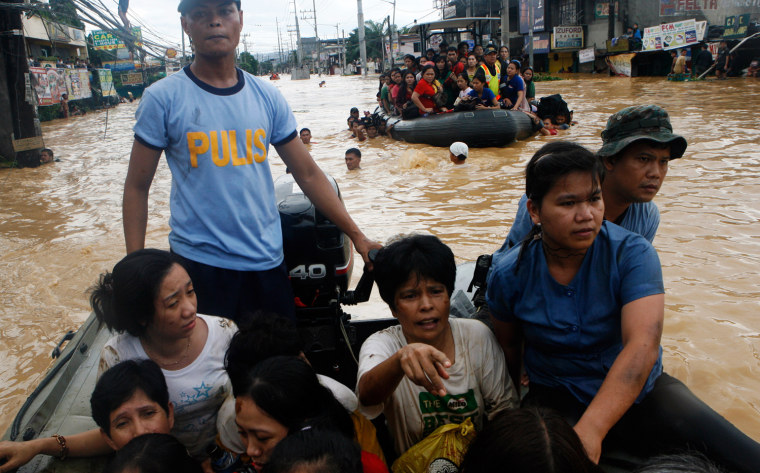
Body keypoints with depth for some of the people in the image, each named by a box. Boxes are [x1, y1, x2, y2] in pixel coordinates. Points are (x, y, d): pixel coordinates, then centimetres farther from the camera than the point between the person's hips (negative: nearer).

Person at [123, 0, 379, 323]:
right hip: (198, 263, -3)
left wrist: (356, 236, 1)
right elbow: (137, 188, -1)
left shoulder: (267, 97, 4)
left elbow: (308, 174, 6)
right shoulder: (163, 98, -5)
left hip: (268, 261, 3)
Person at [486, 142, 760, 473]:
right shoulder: (510, 275, -11)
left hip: (640, 392, 0)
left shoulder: (631, 253, -17)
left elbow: (643, 345, -30)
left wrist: (590, 430, -42)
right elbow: (509, 346, 6)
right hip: (559, 401, 1)